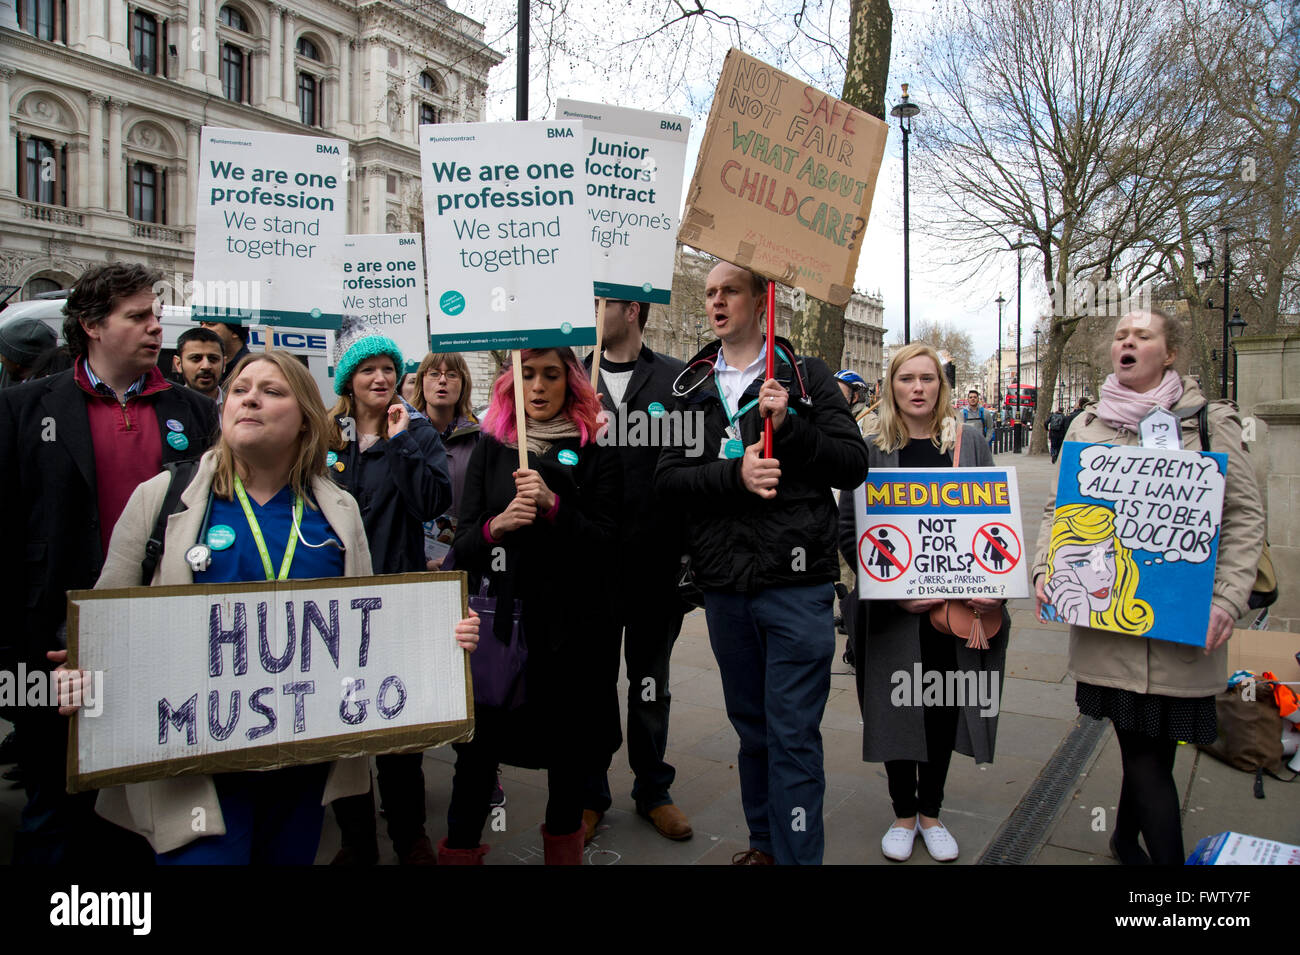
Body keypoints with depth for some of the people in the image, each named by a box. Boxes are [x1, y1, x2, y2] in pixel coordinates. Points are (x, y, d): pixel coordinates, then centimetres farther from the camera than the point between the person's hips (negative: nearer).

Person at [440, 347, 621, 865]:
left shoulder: (594, 456, 4)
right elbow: (462, 545, 4)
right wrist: (496, 526, -17)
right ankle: (459, 850, 19)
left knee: (566, 745, 10)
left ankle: (563, 846, 32)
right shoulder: (490, 449, 8)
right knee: (478, 747, 0)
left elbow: (605, 541, -4)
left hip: (569, 622, 0)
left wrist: (552, 505, -18)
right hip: (496, 614, 1)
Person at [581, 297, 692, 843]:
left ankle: (653, 790, 32)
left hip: (656, 565, -1)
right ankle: (591, 794, 29)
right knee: (592, 682, 12)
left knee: (651, 684, 14)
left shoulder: (676, 380, 1)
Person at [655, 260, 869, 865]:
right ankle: (764, 842, 34)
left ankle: (798, 854, 14)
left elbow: (853, 464, -2)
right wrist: (734, 475, -15)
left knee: (793, 735, 0)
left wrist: (788, 427, -16)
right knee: (751, 726, 17)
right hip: (724, 586, 4)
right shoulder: (691, 388, 10)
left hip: (797, 583, -3)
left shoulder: (806, 376, 3)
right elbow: (669, 479, 1)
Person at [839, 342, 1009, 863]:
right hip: (891, 610, -1)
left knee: (944, 709, 11)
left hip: (958, 606, 2)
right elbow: (848, 530, -3)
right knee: (897, 710, 8)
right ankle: (903, 814, 28)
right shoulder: (869, 450, 0)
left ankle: (930, 812, 31)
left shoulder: (970, 443, 5)